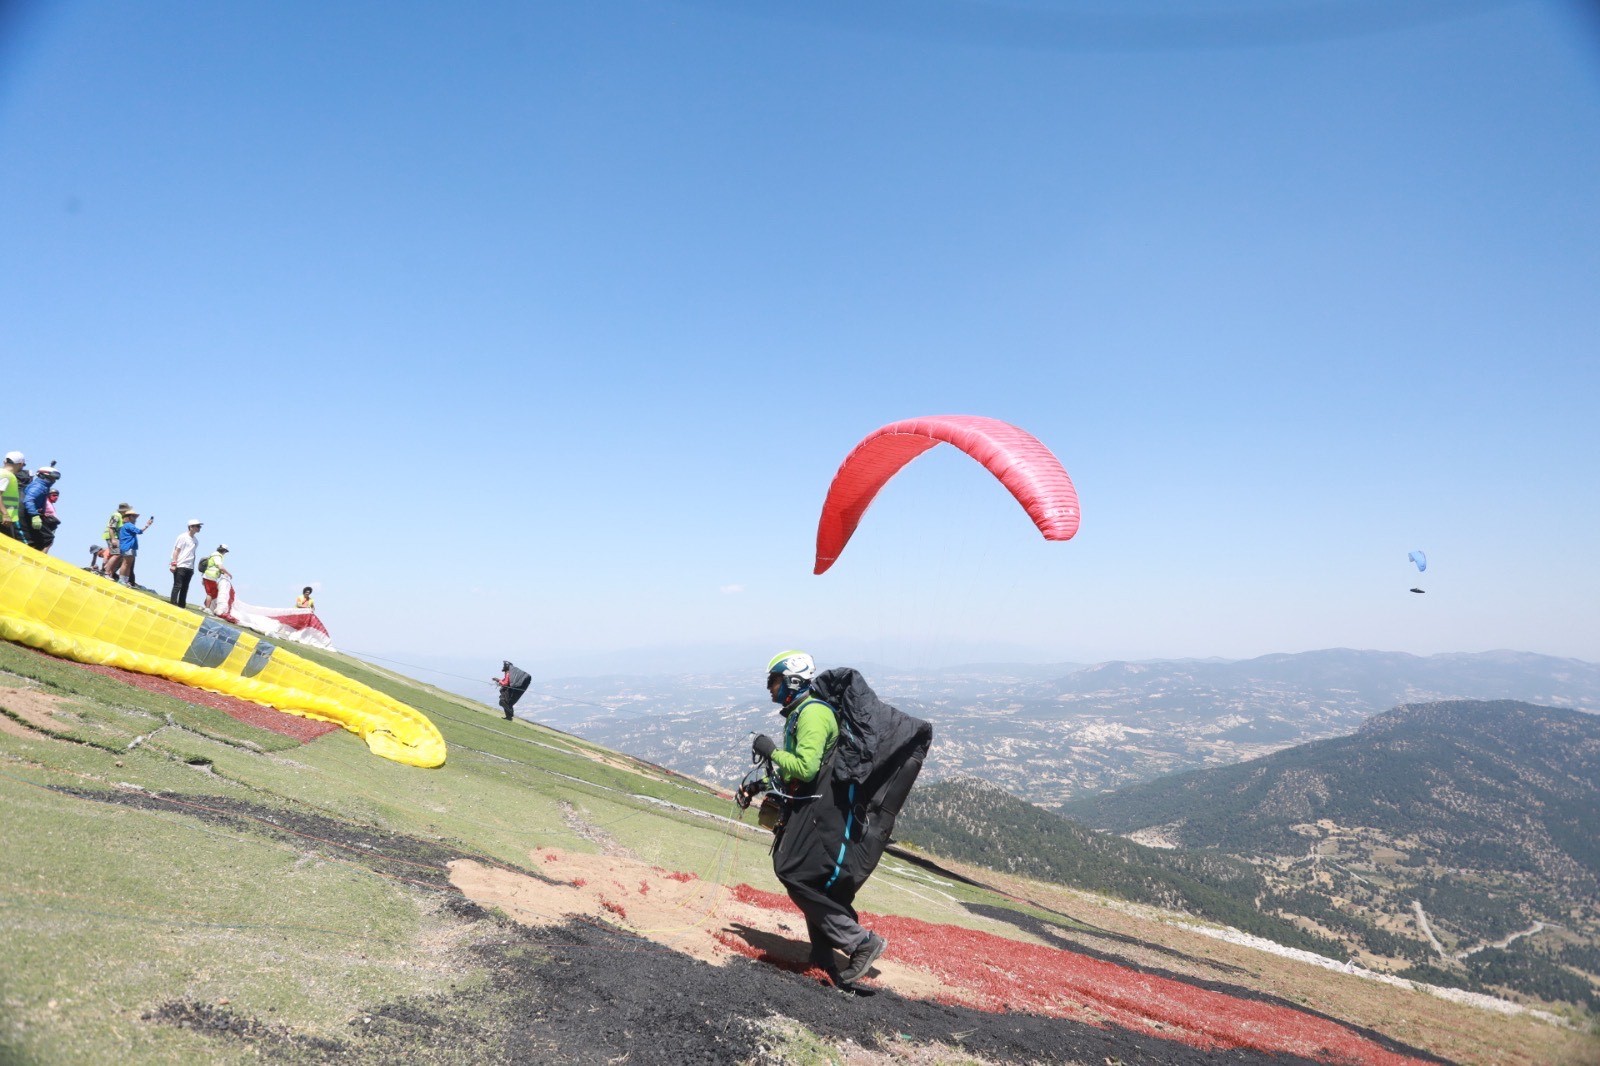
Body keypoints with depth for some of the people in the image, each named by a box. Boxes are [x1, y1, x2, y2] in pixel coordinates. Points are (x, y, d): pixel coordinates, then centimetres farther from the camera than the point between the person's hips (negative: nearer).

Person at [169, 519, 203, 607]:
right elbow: (176, 550, -8)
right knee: (177, 586, -8)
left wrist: (193, 567, 14)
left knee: (185, 588, 7)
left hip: (189, 568, 7)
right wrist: (174, 564, -14)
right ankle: (173, 604, -6)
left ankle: (181, 606, 11)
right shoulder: (183, 537, -4)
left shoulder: (196, 541, 15)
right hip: (180, 566, -7)